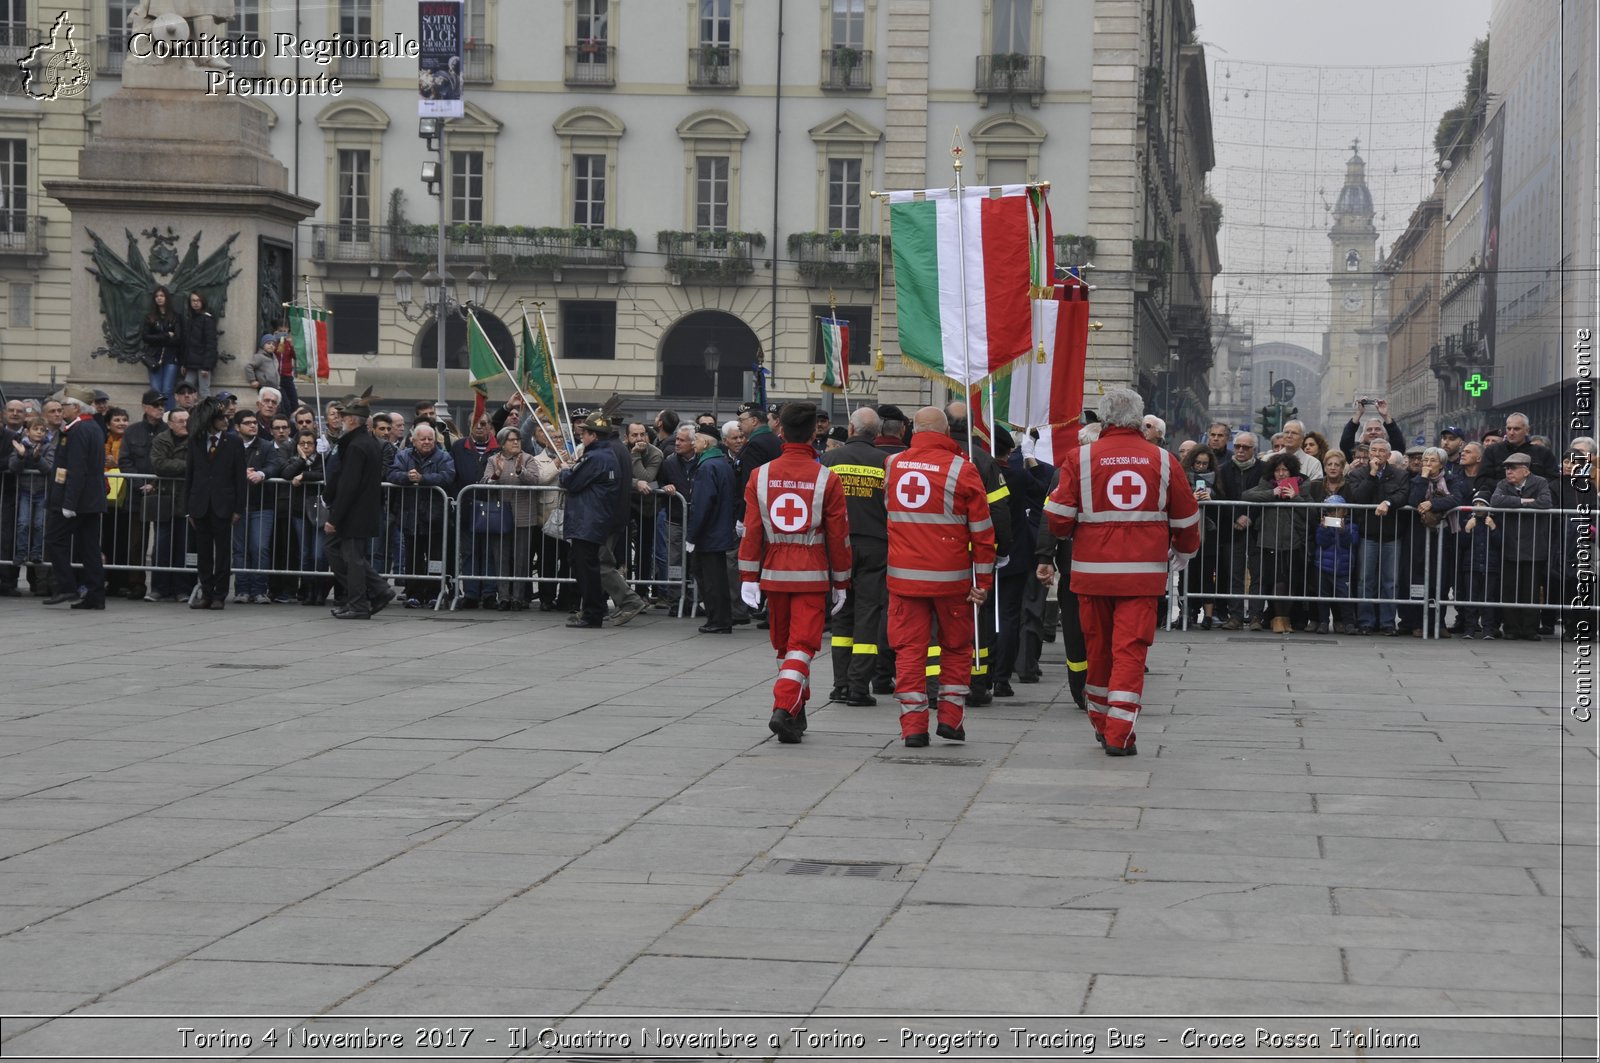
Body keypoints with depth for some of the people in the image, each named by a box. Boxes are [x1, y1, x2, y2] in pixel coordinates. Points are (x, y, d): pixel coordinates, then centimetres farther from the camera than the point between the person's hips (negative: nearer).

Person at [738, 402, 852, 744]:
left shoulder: (760, 475, 0)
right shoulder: (826, 479, -6)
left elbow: (751, 530, 0)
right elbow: (838, 535, -2)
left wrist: (748, 576, 4)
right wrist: (841, 582, 8)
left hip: (773, 574, 3)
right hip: (812, 576, -3)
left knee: (783, 643, 17)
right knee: (802, 645, -3)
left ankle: (797, 711, 28)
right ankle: (784, 709, -20)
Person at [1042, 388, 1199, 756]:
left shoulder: (1080, 458, -3)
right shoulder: (1164, 461, 2)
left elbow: (1059, 516, -4)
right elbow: (1187, 518, 9)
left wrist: (1066, 536, 20)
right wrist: (1182, 555, 29)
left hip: (1093, 570, 0)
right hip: (1144, 572, 0)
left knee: (1098, 647, 15)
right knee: (1130, 650, 0)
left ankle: (1101, 723, 30)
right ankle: (1119, 735, -8)